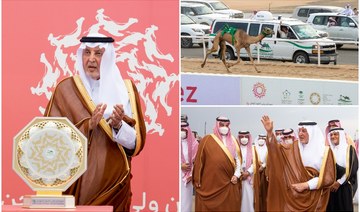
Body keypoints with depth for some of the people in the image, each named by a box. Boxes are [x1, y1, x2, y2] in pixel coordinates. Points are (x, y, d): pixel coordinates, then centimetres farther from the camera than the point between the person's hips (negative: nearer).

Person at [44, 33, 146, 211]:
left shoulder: (125, 88, 3)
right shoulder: (66, 89, -2)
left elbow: (137, 143, 1)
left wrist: (119, 125, -18)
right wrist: (88, 126, -21)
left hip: (114, 182, 2)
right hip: (78, 182, -1)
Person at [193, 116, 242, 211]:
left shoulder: (233, 141, 12)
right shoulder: (207, 140, 1)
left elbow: (238, 159, 13)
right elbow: (199, 160, 0)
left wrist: (236, 175, 0)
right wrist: (197, 179, -3)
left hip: (229, 184, 3)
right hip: (210, 182, -3)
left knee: (228, 207, 3)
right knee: (208, 207, -1)